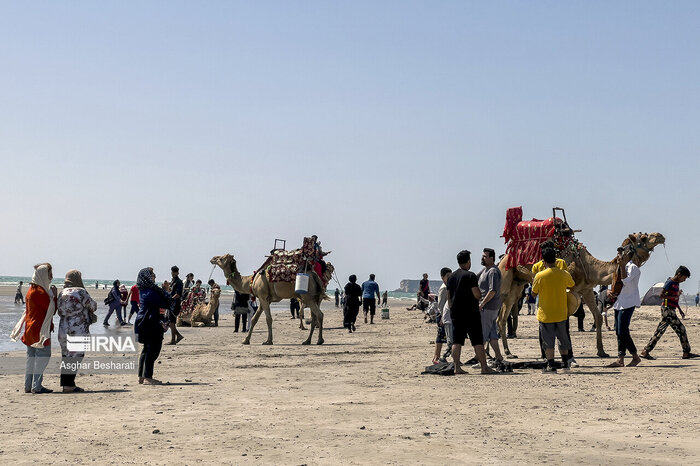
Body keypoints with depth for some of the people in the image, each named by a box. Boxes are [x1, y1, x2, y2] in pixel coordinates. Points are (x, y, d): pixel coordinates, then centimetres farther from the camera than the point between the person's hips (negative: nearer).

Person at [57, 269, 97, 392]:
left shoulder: (62, 293, 9)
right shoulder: (81, 292, -11)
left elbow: (60, 312, 14)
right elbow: (93, 306, -1)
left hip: (63, 330, 7)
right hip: (78, 330, -7)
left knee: (66, 356, 13)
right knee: (76, 357, -2)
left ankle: (66, 384, 17)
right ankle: (69, 385, -4)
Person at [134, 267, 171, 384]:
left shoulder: (143, 291, 10)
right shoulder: (151, 292, -20)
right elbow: (165, 305, -16)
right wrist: (166, 292, 0)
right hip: (152, 325, -10)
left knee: (147, 349, 16)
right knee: (153, 350, -4)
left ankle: (141, 376, 21)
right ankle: (147, 377, -3)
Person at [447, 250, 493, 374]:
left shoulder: (451, 276, 10)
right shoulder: (470, 275, -10)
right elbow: (477, 295, -14)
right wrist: (479, 291, 8)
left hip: (456, 313, 6)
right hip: (470, 313, -6)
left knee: (456, 341, 4)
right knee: (478, 341, -1)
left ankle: (457, 367, 0)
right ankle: (484, 367, 1)